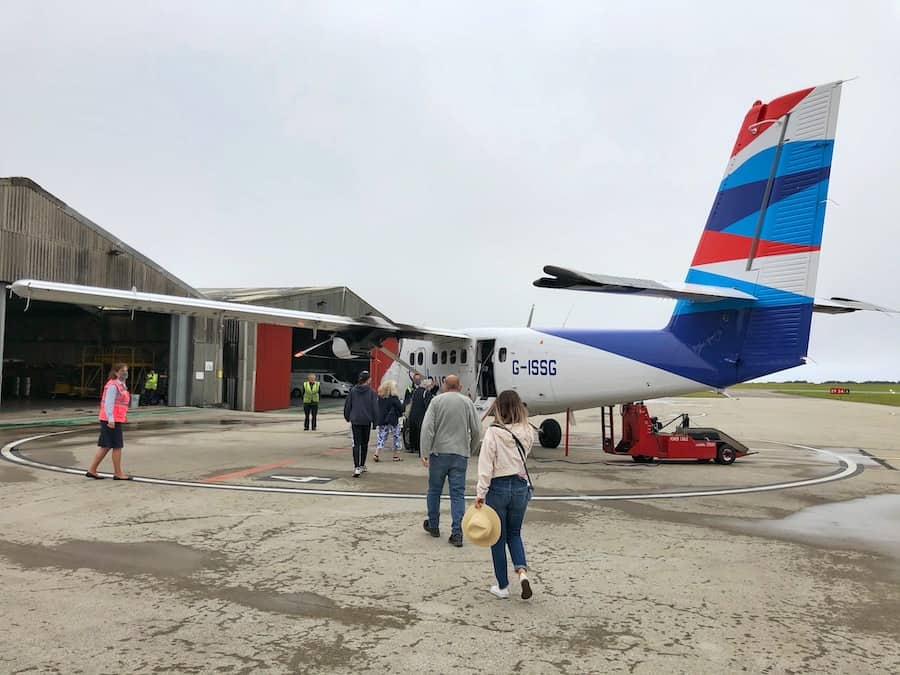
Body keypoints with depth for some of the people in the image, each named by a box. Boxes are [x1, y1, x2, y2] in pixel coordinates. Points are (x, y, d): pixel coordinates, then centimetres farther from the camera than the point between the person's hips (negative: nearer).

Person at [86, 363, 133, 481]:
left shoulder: (121, 385, 17)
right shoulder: (113, 385, -13)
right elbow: (108, 403, -20)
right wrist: (111, 419, -25)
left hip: (115, 420, 10)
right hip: (112, 421, -10)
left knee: (105, 447, 13)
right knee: (117, 446, -2)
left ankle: (92, 470, 17)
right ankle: (118, 473, 7)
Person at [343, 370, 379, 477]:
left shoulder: (353, 391, 0)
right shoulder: (371, 392, -6)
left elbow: (347, 405, 6)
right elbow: (374, 408, -5)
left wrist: (348, 418, 20)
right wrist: (375, 421, 3)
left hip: (355, 421, 1)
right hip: (366, 421, -1)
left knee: (356, 444, -2)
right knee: (364, 443, 15)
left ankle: (357, 467, -17)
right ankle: (362, 465, 26)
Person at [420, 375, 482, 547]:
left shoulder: (437, 400, 0)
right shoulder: (467, 402, 4)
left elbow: (427, 427, -8)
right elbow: (476, 430, 5)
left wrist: (425, 453, -8)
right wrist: (470, 450, 19)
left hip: (439, 451, -1)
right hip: (460, 454, 1)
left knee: (434, 490, 15)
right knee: (458, 494, 2)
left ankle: (433, 526, 28)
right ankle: (457, 533, -3)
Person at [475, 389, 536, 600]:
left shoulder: (494, 432, -15)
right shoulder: (528, 432, -3)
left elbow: (486, 465, -16)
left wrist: (480, 493, -13)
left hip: (498, 487, -3)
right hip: (520, 486, 3)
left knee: (498, 537, 11)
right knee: (514, 534, 20)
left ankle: (502, 586, 18)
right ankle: (522, 571, -3)